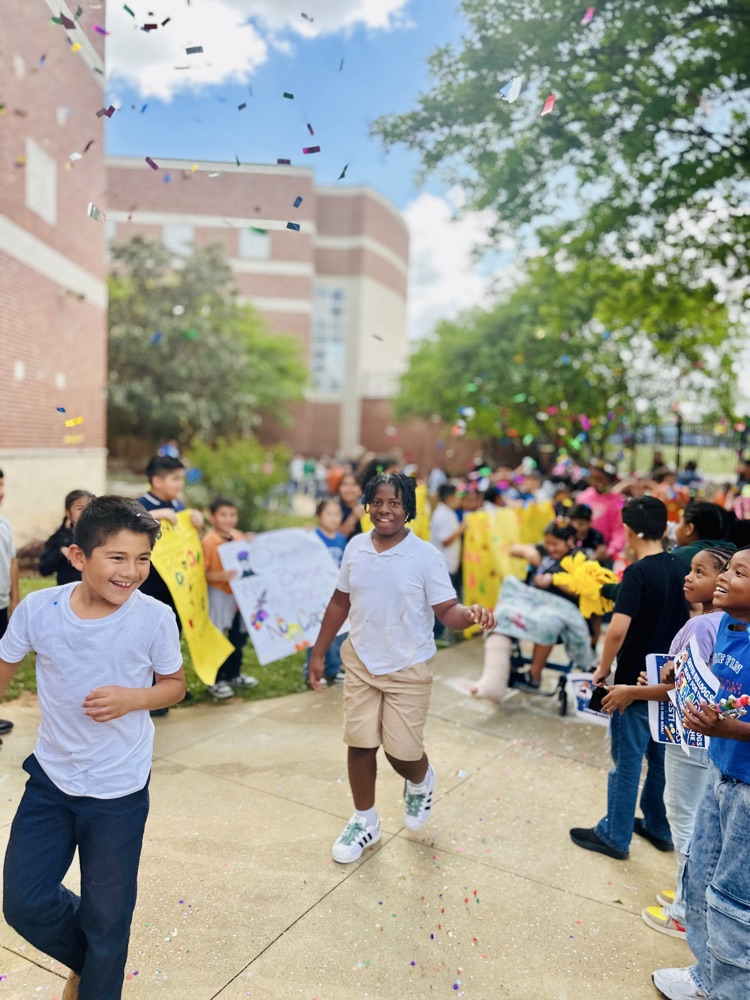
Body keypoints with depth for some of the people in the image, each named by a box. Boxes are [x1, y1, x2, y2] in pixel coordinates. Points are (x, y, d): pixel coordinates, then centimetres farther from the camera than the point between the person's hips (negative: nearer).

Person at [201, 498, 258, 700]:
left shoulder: (239, 537, 5)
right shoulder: (208, 541, -14)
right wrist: (220, 576, -31)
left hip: (240, 593, 7)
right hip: (218, 595, -7)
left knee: (239, 635, 16)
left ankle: (233, 674, 33)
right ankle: (215, 680, 17)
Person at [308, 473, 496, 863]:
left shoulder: (426, 556, -15)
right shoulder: (355, 548, -2)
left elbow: (446, 611, -14)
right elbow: (340, 602, 8)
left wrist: (470, 614, -38)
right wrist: (318, 652, 10)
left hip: (408, 670, -3)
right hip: (360, 663, 4)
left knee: (403, 752, 2)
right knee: (359, 744, 9)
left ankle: (421, 782, 41)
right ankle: (365, 821, 33)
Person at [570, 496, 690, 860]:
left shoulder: (637, 572, -21)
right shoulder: (678, 569, 2)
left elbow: (618, 628, -29)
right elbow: (687, 621, 11)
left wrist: (604, 667, -15)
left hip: (635, 682, -7)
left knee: (627, 760, 6)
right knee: (662, 757, 20)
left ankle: (614, 836, 20)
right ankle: (659, 826, 36)